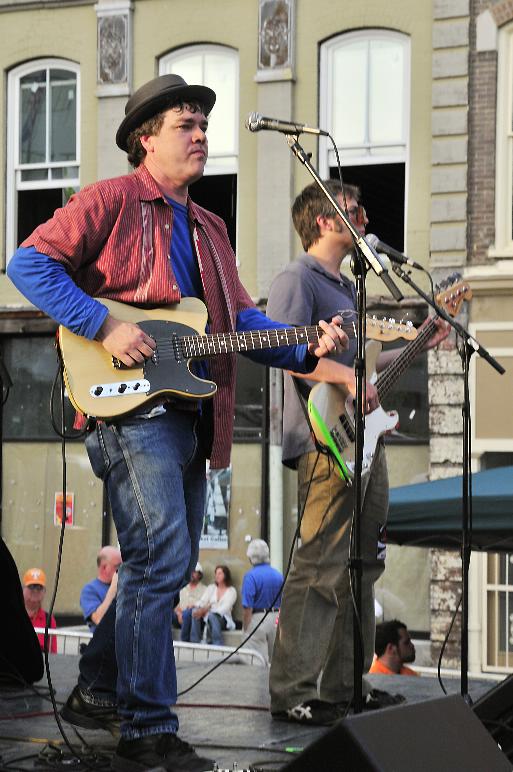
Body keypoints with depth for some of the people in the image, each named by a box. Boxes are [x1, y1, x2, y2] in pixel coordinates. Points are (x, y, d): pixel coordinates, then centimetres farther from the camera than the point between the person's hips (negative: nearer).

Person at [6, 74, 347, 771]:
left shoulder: (208, 229, 23)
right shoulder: (112, 201, -1)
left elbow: (239, 316, 18)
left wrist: (305, 348, 0)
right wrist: (104, 326, -18)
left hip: (190, 416, 9)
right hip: (131, 408, -9)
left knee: (167, 565, 14)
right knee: (162, 561, -15)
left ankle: (101, 691, 30)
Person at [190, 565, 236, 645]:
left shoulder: (231, 591, 4)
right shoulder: (211, 588, 19)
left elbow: (224, 609, -10)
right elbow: (202, 601, 4)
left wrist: (208, 610, -23)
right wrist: (199, 609, -21)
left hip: (222, 619, -4)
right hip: (207, 616, 4)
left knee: (211, 616, -39)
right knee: (195, 611, -28)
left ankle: (217, 645, -40)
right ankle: (194, 643, -33)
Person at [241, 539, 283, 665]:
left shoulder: (251, 576, -13)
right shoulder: (278, 575, 4)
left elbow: (247, 607, -16)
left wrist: (245, 628, -8)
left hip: (257, 618, -5)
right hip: (275, 619, 5)